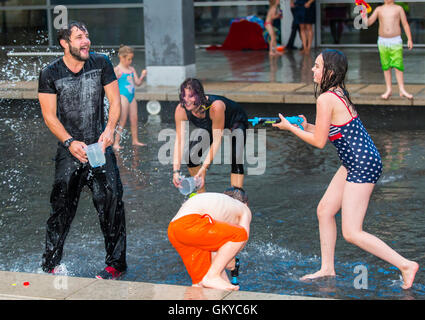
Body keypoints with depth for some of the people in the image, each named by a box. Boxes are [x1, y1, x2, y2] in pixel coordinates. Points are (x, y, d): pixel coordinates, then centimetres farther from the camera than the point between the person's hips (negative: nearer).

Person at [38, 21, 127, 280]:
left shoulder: (101, 63, 1)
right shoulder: (50, 74, -2)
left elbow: (115, 101, 4)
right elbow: (49, 115, -2)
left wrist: (110, 128, -14)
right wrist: (70, 142, -14)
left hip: (100, 146, 1)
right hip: (69, 150, -1)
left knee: (111, 200, -10)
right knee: (61, 205, 1)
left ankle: (116, 263, 1)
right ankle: (50, 265, 14)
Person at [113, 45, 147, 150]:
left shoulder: (131, 69, 12)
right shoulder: (117, 70, -7)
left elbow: (138, 82, 12)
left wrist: (142, 76, -4)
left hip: (132, 97, 7)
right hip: (123, 96, -7)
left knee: (134, 119, 10)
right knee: (123, 120, -9)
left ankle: (135, 140, 20)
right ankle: (116, 143, -6)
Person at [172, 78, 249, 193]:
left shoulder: (216, 106, -44)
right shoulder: (181, 110, -30)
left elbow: (217, 140, -38)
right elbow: (179, 141, -28)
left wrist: (204, 168, -42)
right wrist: (176, 170, -37)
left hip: (235, 123, -5)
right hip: (210, 127, 5)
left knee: (236, 160, -26)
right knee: (190, 156, -5)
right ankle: (201, 194, 14)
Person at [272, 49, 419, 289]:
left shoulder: (326, 99, -19)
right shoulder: (339, 93, 9)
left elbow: (319, 142, -13)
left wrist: (290, 128, -1)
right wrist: (306, 126, 11)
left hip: (363, 166, -10)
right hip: (355, 163, 10)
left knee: (351, 232, -6)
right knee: (325, 210, 16)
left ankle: (406, 265, 0)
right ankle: (327, 269, 27)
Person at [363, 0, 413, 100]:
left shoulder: (398, 8, 4)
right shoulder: (379, 9, 7)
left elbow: (405, 24, 4)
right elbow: (369, 23, 2)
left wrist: (409, 39, -5)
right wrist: (364, 18, -20)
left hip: (396, 41, -2)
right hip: (382, 41, 2)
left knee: (398, 65, -8)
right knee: (386, 66, 4)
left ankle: (402, 90, -6)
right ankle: (388, 90, 10)